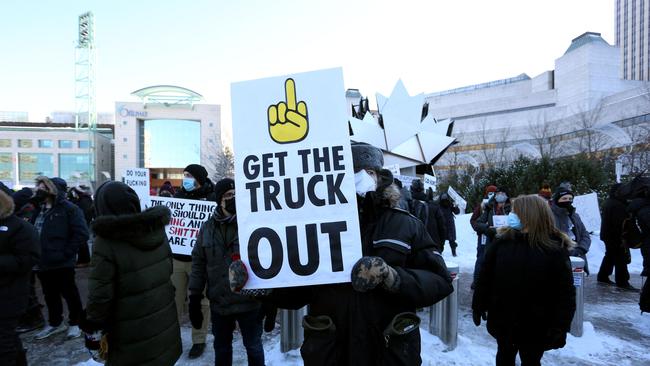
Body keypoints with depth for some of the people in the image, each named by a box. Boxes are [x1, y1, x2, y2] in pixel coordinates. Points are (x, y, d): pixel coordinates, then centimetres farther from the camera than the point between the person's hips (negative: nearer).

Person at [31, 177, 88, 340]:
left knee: (70, 294, 6)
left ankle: (74, 323, 21)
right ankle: (54, 323, 34)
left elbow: (81, 233, -17)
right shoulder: (38, 209, 12)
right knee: (50, 295, 19)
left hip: (62, 263, -7)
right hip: (43, 263, 7)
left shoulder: (68, 209, -12)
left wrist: (66, 253, -18)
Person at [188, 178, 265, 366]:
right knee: (221, 347, 24)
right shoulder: (208, 228, 0)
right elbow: (198, 264, 6)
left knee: (253, 346, 15)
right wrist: (195, 297, 5)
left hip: (249, 301, -4)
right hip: (218, 303, 4)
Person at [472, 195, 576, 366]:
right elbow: (484, 277, -2)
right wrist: (478, 306, 0)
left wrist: (560, 326, -14)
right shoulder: (502, 241, -7)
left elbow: (565, 292, -12)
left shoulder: (555, 249, -13)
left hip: (535, 326, -2)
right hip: (502, 319, 2)